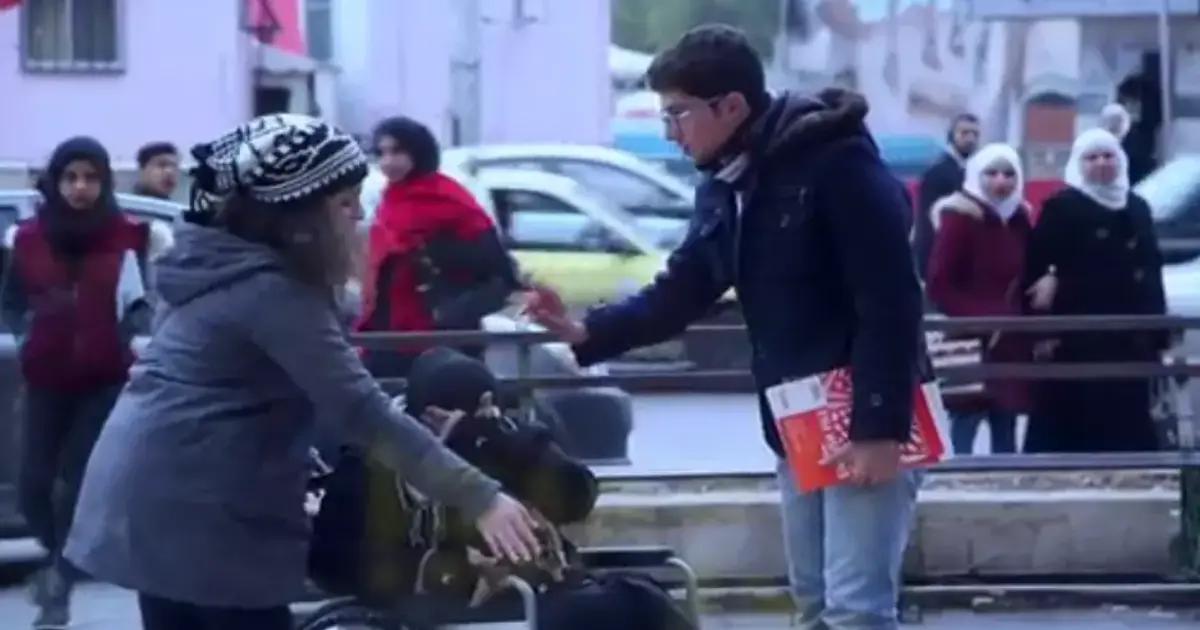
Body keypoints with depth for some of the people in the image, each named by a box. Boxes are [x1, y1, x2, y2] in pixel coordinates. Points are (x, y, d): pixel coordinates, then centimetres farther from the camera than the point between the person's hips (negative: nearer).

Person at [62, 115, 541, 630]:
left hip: (153, 500, 10)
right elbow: (362, 411, -23)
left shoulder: (219, 266, 14)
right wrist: (478, 498, -26)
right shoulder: (271, 290, -16)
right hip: (199, 512, -10)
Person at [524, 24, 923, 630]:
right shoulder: (725, 187, 10)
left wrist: (881, 427, -24)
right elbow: (680, 292, 11)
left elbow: (891, 303, -21)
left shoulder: (839, 165, -17)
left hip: (867, 425, -9)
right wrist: (587, 331, -4)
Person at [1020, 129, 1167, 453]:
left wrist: (1160, 336, 12)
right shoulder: (1062, 207, -4)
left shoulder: (1137, 208, 14)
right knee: (1072, 425, -8)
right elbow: (1034, 269, -9)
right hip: (1077, 338, -6)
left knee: (1128, 425, 9)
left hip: (1131, 338, 6)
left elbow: (1153, 272, 17)